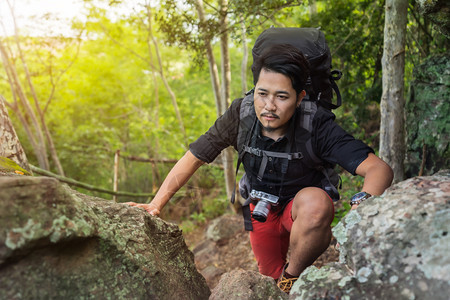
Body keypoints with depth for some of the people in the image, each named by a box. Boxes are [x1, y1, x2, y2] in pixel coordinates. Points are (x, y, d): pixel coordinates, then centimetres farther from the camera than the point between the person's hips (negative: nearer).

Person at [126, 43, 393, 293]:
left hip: (301, 208, -3)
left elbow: (380, 169, -38)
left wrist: (362, 203, -59)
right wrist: (155, 205, -16)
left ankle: (294, 275, -10)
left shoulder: (317, 125, -30)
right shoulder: (241, 115, -22)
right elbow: (193, 158, -12)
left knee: (316, 202, -37)